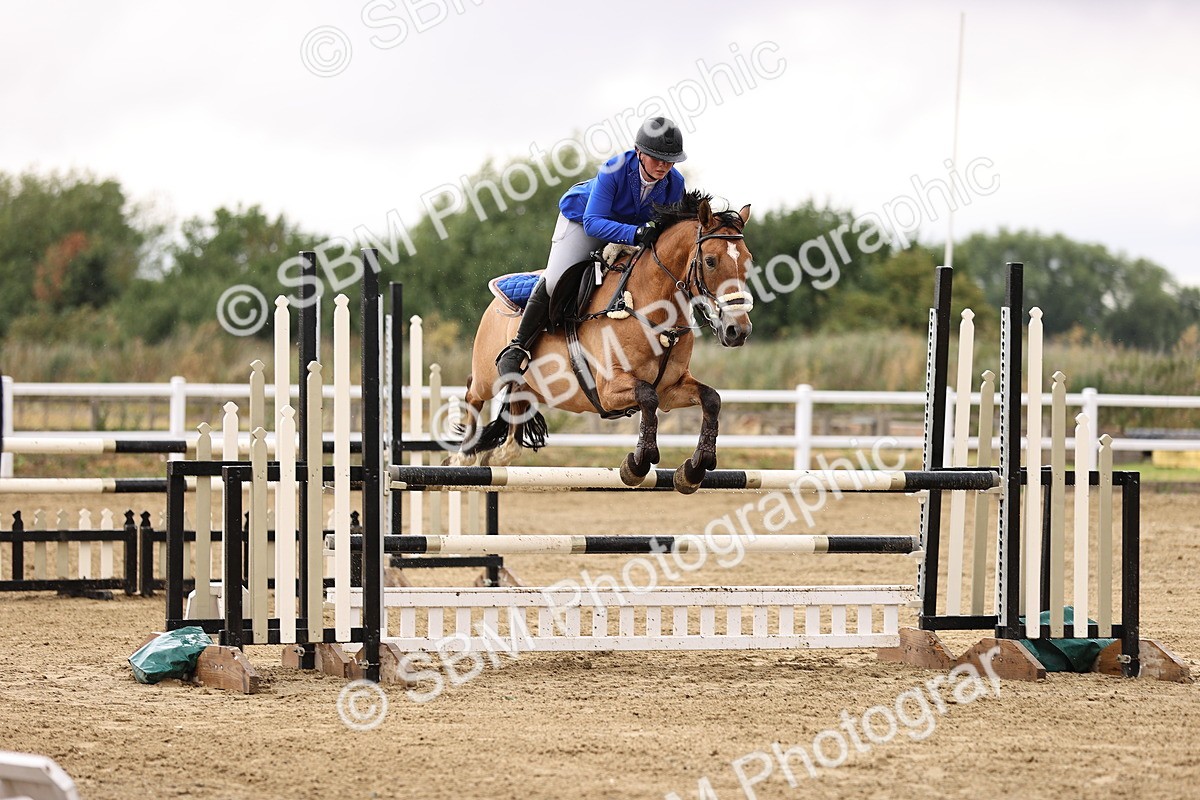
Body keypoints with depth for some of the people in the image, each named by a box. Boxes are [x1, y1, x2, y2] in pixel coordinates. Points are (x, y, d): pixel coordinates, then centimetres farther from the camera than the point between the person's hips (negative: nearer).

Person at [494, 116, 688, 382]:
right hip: (581, 219, -6)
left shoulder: (675, 183, -21)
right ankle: (517, 348, -11)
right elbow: (593, 222, -40)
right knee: (556, 281, -24)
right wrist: (635, 233, -55)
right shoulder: (615, 170, -35)